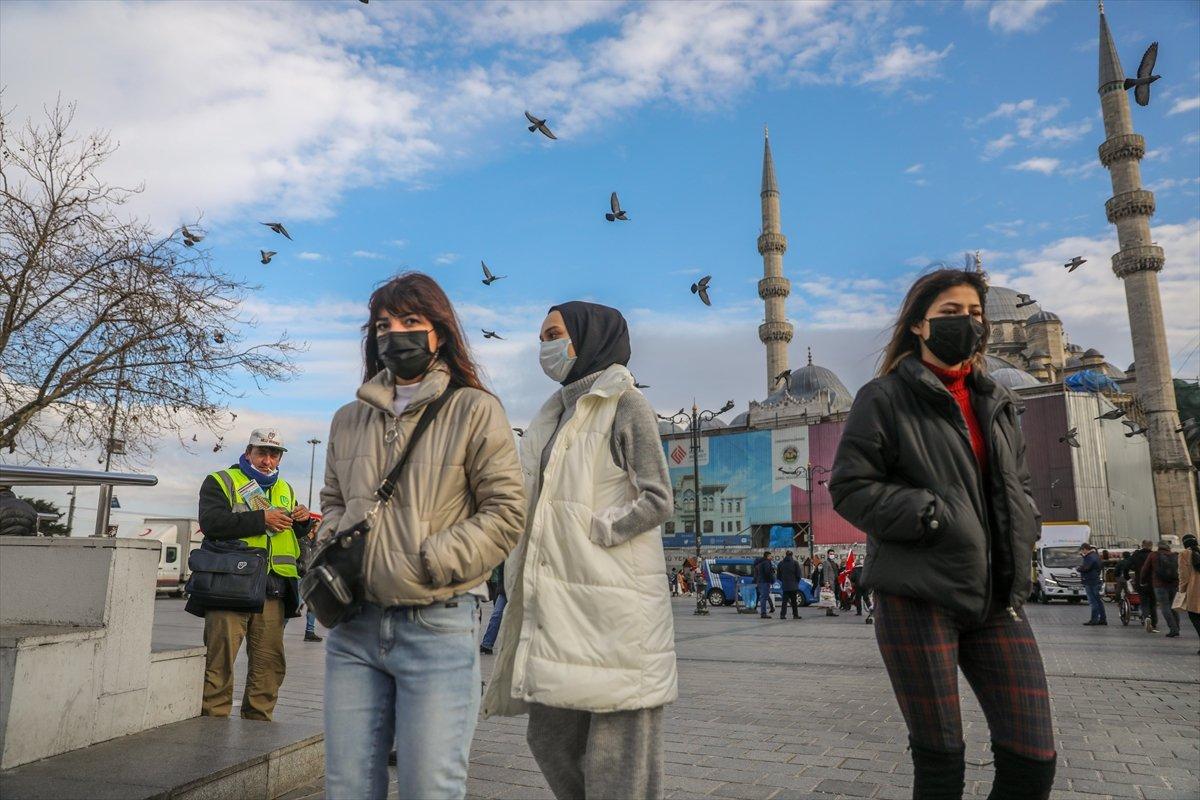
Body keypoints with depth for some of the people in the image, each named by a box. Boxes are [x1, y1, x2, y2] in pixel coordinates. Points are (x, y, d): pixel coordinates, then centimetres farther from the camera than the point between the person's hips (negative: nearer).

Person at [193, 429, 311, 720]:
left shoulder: (285, 490, 22)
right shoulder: (221, 481, 6)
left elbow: (295, 537, 27)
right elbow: (211, 522, -12)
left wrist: (301, 522, 4)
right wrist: (261, 519, -15)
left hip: (273, 590, 5)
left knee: (270, 664, 8)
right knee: (220, 660, -4)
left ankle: (258, 721, 19)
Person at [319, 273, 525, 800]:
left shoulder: (474, 411, -2)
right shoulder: (349, 420, 14)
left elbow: (506, 512, -6)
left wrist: (428, 563, -13)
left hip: (438, 628, -5)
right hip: (354, 627, 5)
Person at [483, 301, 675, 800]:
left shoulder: (625, 405, -5)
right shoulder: (558, 413, 17)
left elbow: (657, 501, -11)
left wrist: (590, 532, -12)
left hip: (612, 601, -7)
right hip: (561, 601, 8)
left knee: (617, 757, 0)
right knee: (550, 738, 13)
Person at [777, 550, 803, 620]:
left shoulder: (781, 563, 4)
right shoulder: (795, 563, -6)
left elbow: (778, 575, 9)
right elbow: (798, 575, -5)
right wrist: (796, 582, 11)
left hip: (784, 585, 2)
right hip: (793, 585, -2)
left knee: (784, 600, 4)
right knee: (794, 601, 8)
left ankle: (782, 614, -5)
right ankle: (795, 615, 12)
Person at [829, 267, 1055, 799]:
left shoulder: (995, 402, 16)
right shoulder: (885, 397, -3)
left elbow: (1018, 487, 25)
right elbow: (849, 489, -8)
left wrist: (1022, 530, 4)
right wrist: (934, 516, -17)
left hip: (995, 597, 6)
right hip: (919, 596, -5)